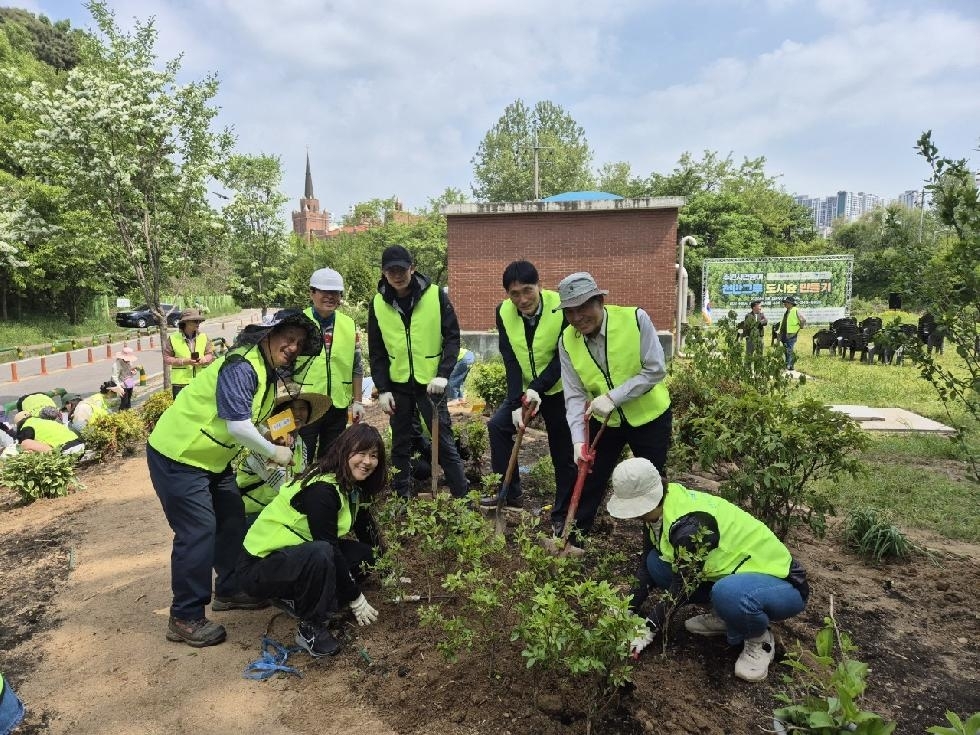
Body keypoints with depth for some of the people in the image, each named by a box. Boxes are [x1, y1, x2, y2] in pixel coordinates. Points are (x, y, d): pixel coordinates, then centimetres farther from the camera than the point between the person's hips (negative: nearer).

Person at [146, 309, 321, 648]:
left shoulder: (268, 371, 7)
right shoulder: (240, 367, -25)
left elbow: (253, 420, 10)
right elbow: (238, 426, -30)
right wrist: (274, 452, -17)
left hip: (212, 458, 11)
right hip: (178, 455, -10)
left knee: (232, 521, 16)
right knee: (198, 531, -8)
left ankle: (229, 590, 32)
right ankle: (185, 619, 4)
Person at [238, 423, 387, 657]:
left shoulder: (353, 488, 2)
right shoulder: (321, 489, -26)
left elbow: (367, 532, 9)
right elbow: (329, 548, -26)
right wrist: (356, 599, -18)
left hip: (296, 555, 9)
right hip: (259, 566, -9)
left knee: (365, 555, -4)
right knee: (321, 554, -37)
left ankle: (295, 599, 7)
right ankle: (310, 629, -15)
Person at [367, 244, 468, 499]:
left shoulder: (436, 295, -8)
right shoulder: (378, 303, 0)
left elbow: (453, 337, -5)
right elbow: (376, 351, 4)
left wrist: (443, 374, -16)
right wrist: (382, 389, -3)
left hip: (430, 382, -3)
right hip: (397, 385, 3)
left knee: (444, 441, -1)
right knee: (400, 445, 11)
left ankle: (463, 497, 9)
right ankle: (402, 499, 23)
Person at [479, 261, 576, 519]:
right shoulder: (504, 312, -12)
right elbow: (510, 361, -14)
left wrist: (537, 388, -29)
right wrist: (516, 403, -21)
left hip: (558, 389, -4)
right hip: (525, 389, 4)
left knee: (564, 454, 1)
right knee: (497, 425, -6)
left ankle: (562, 515, 17)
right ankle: (509, 494, 9)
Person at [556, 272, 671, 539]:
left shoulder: (635, 319, -23)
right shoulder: (567, 341, -13)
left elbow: (655, 370, -23)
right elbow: (575, 395, -13)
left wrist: (613, 397, -30)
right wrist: (579, 439, -25)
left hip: (649, 415, -2)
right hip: (604, 419, 2)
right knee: (587, 478, 10)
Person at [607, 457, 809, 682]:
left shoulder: (690, 526, -31)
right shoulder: (658, 509, -6)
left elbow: (684, 584, -22)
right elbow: (647, 567, 5)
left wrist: (648, 628, -16)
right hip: (735, 572, 8)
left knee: (727, 594, -40)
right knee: (656, 563, -4)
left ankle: (759, 640, -7)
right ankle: (722, 615, 10)